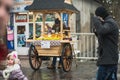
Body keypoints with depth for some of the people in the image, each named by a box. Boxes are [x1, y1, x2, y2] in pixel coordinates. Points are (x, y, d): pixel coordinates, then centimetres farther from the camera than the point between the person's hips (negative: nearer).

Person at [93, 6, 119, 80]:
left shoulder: (110, 22, -13)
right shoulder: (110, 22, 19)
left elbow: (101, 30, -35)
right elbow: (103, 37, 27)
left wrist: (96, 19, -18)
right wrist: (96, 31, 7)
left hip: (108, 60, -10)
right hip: (110, 59, 10)